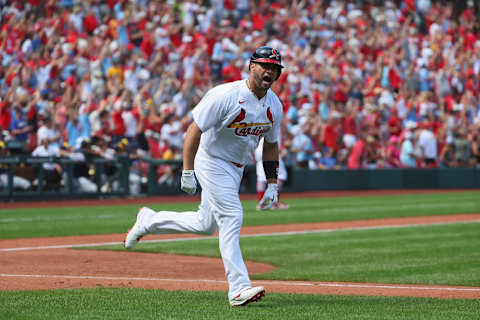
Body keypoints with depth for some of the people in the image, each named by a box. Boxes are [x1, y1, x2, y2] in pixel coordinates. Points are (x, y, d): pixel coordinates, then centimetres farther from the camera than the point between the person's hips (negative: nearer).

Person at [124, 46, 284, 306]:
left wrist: (272, 185, 6)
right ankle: (239, 288, -18)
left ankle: (148, 221, 36)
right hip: (212, 162, -8)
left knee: (206, 225, 15)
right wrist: (187, 172, -25)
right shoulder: (226, 95, -23)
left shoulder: (274, 105, -1)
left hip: (236, 168, 8)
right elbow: (194, 130, -21)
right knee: (231, 217, -17)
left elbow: (270, 145, 12)